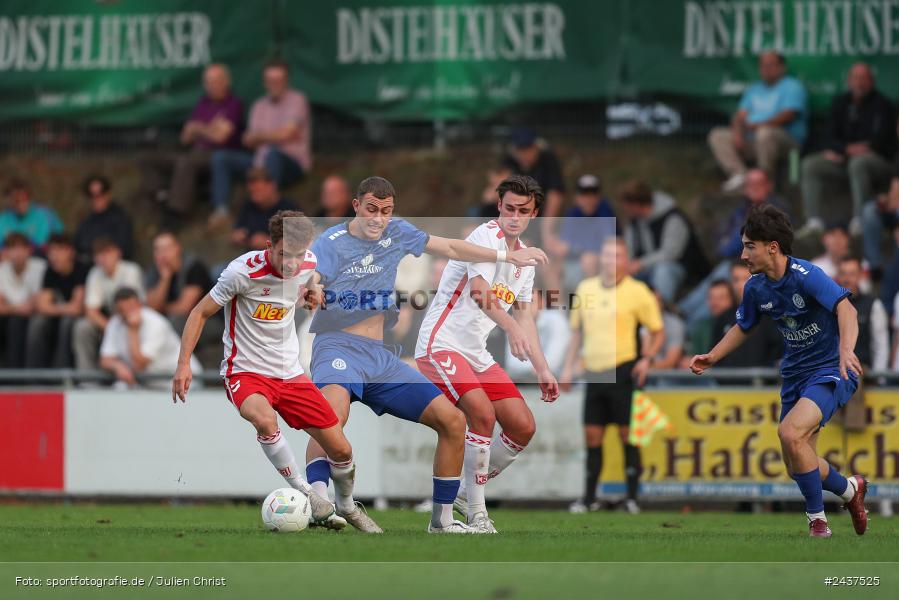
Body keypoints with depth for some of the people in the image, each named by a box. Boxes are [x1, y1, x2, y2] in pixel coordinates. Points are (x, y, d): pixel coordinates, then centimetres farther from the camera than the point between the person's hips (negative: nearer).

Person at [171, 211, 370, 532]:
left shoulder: (308, 265, -7)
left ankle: (346, 507, 34)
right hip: (245, 372, -5)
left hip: (290, 372, 5)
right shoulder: (243, 271, -21)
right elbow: (201, 313, -11)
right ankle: (306, 495, -23)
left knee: (341, 450, 3)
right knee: (264, 419, -38)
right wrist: (184, 364, -16)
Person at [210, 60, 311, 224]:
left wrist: (261, 135, 2)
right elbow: (249, 140, 9)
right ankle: (221, 209, -22)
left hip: (294, 164, -6)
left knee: (273, 153, -40)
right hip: (261, 161, 6)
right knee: (220, 157, -7)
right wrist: (272, 135, -10)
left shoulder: (297, 100, -2)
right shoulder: (259, 106, 17)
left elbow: (286, 134, -13)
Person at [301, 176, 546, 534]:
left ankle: (442, 521, 12)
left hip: (381, 357, 7)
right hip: (337, 346, -6)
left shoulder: (397, 233, 13)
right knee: (334, 409, -39)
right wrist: (309, 291, -47)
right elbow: (309, 282, -23)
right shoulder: (331, 243, -5)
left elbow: (450, 248, 26)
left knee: (453, 421, 0)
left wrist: (507, 257, 28)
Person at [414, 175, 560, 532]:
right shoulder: (485, 238, -14)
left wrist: (542, 370, 13)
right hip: (441, 343, -9)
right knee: (483, 414, -26)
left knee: (523, 427, 2)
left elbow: (524, 317, 20)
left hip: (477, 354, 9)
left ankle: (466, 491, 18)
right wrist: (512, 328, -47)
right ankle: (476, 513, -18)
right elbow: (479, 292, -31)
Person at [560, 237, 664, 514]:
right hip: (594, 372, 4)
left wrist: (646, 359, -12)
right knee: (592, 436, 5)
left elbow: (658, 331, 3)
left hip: (624, 371, -4)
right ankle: (589, 498, 12)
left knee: (627, 434, -5)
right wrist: (569, 367, 16)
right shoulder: (585, 289, 11)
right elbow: (577, 331, 21)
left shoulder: (637, 292, -2)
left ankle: (632, 498, 0)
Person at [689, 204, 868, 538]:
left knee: (790, 432, -29)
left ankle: (817, 518, -13)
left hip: (831, 370, -8)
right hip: (795, 374, 8)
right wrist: (712, 357, 5)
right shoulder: (756, 287, 0)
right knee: (797, 466, 7)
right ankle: (849, 490, 37)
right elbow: (743, 327, 19)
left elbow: (845, 309, -37)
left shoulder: (806, 276, -22)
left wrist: (846, 350, -54)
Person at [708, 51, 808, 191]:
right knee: (718, 135, -7)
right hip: (751, 140, 7)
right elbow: (740, 115, 14)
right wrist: (737, 131, -10)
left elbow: (787, 116, -15)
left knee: (765, 133, -40)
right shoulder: (753, 89, 24)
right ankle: (739, 174, -25)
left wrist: (758, 125, -24)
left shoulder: (792, 86, 0)